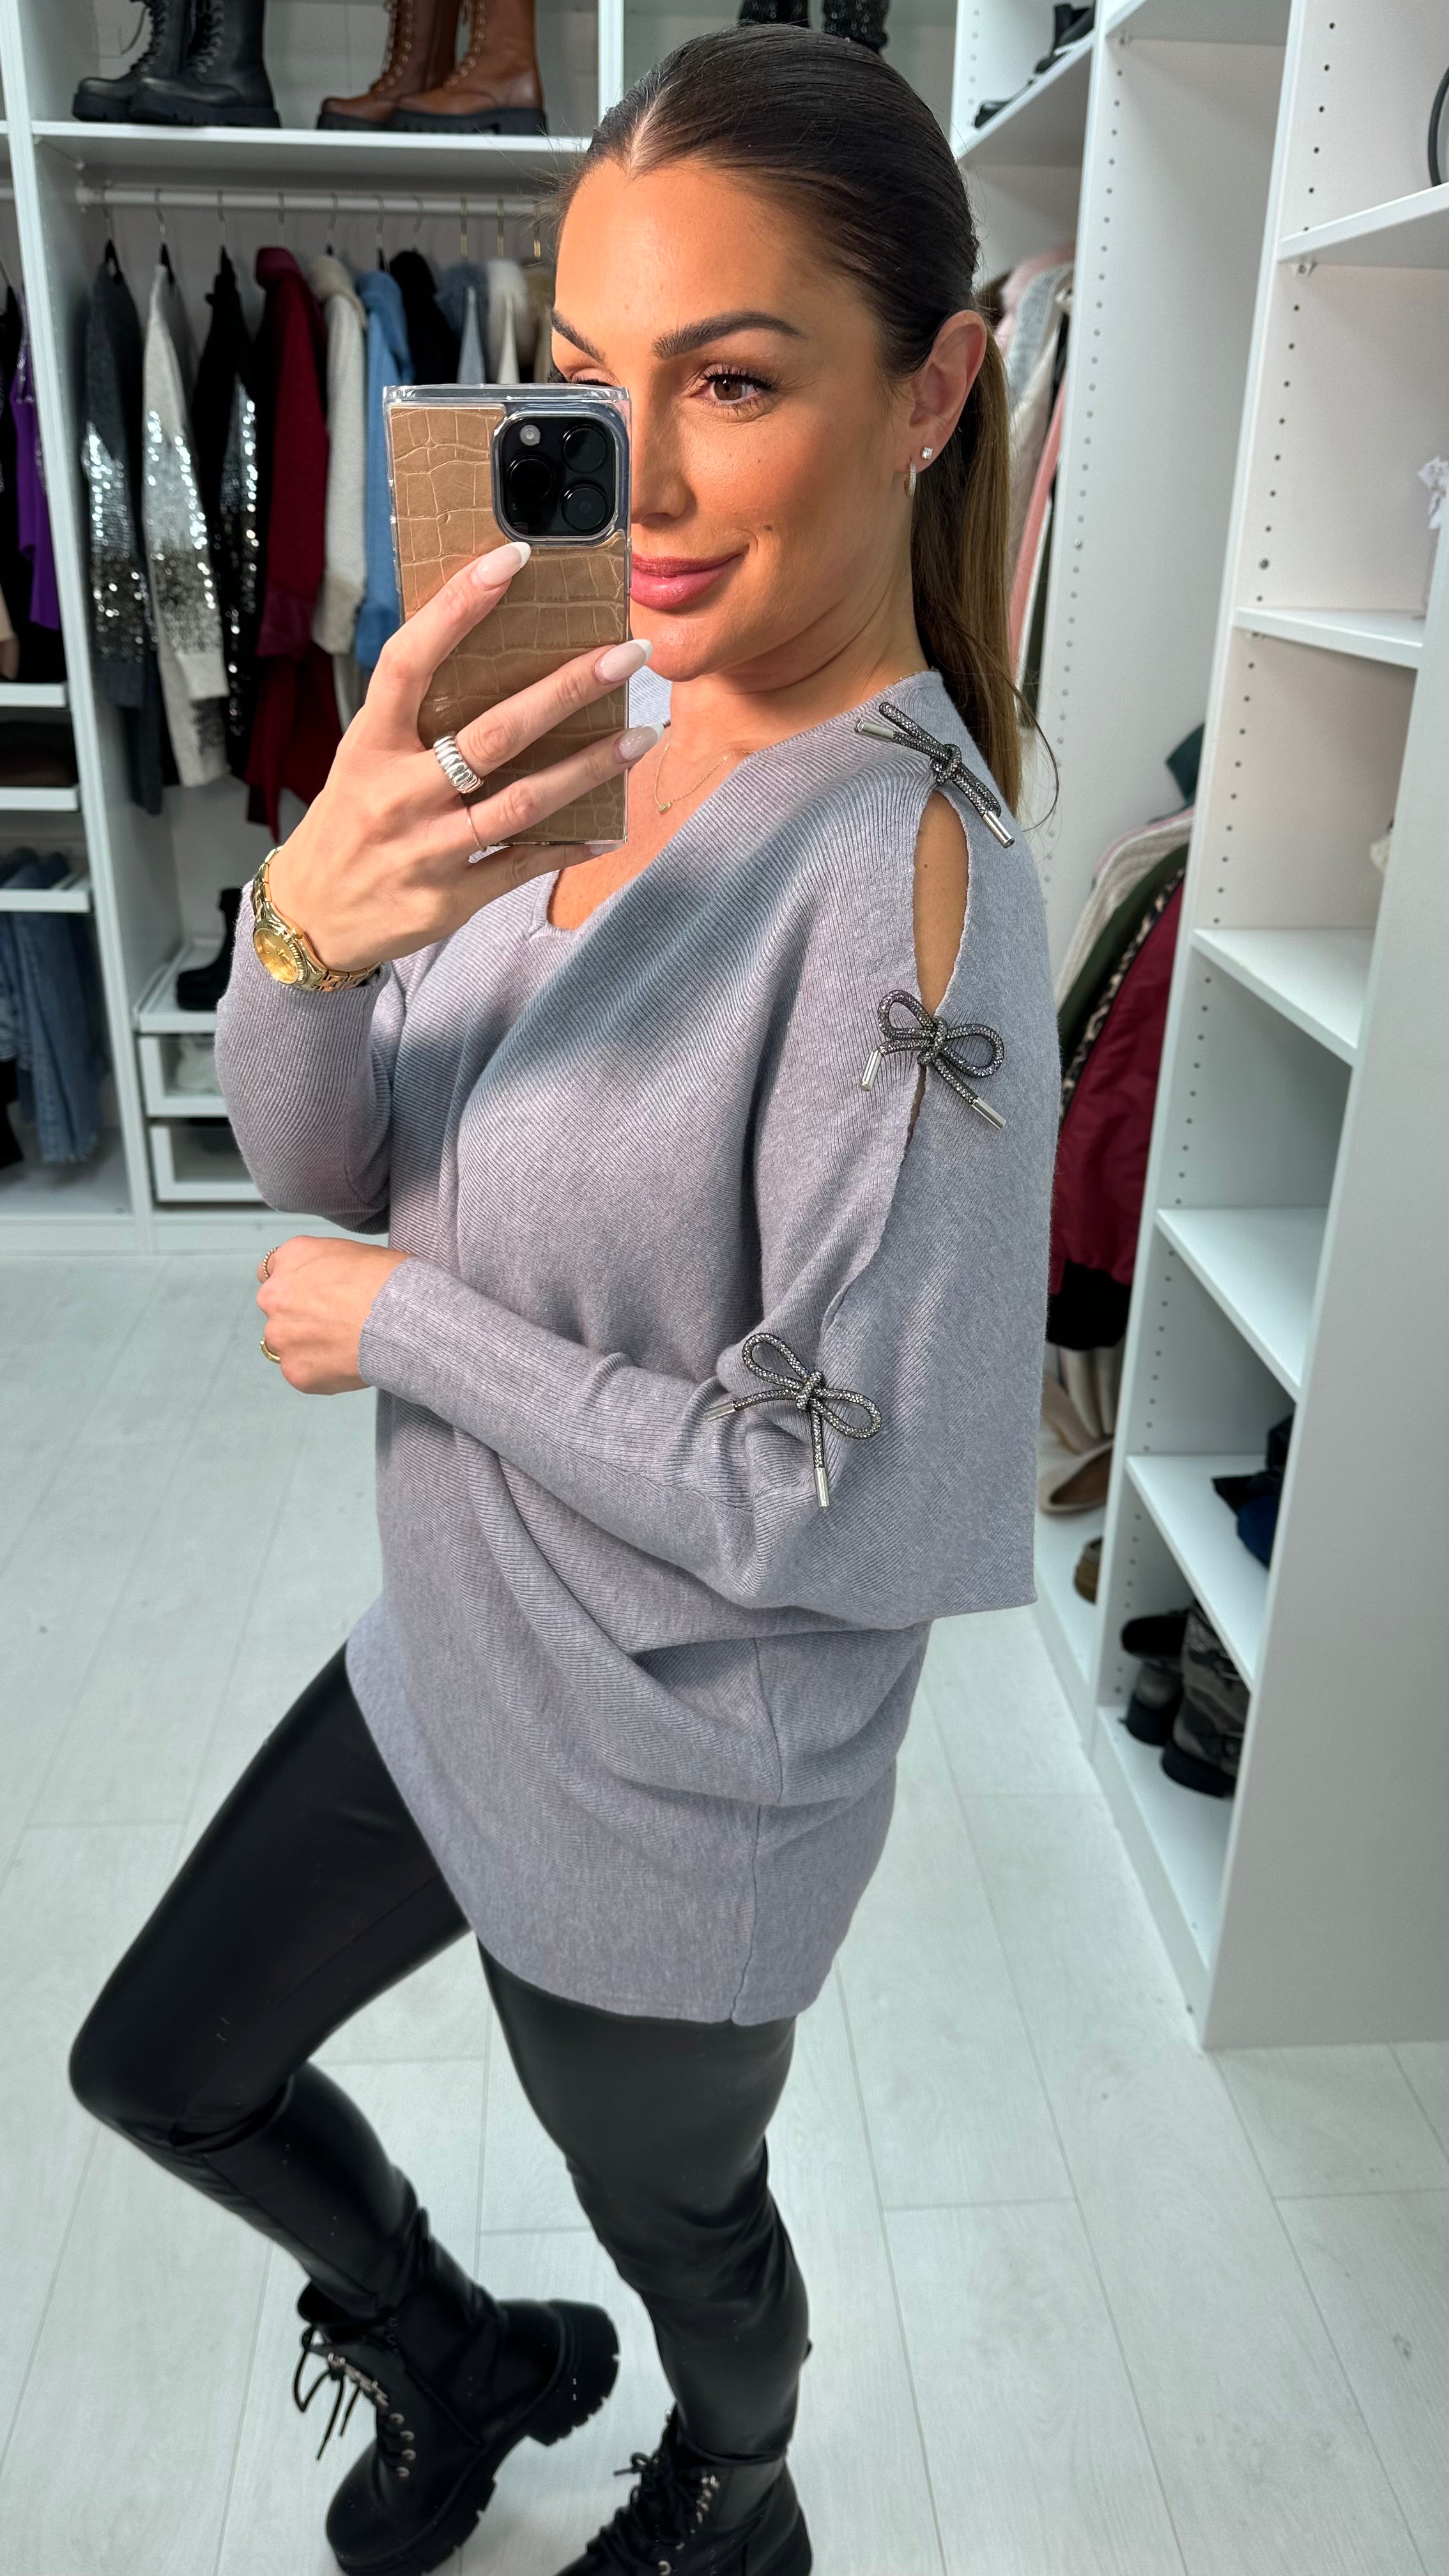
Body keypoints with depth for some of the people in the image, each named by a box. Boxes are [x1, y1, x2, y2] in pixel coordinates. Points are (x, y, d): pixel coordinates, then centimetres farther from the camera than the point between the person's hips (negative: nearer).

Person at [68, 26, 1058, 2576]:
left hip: (670, 1799, -7)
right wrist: (308, 924, -28)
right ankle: (466, 2362, 54)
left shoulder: (907, 885, -28)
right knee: (156, 2071, 25)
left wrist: (401, 1323, -18)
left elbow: (844, 1504, -27)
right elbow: (313, 1164, -5)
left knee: (673, 2223, 23)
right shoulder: (595, 755, -3)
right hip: (452, 1669, 8)